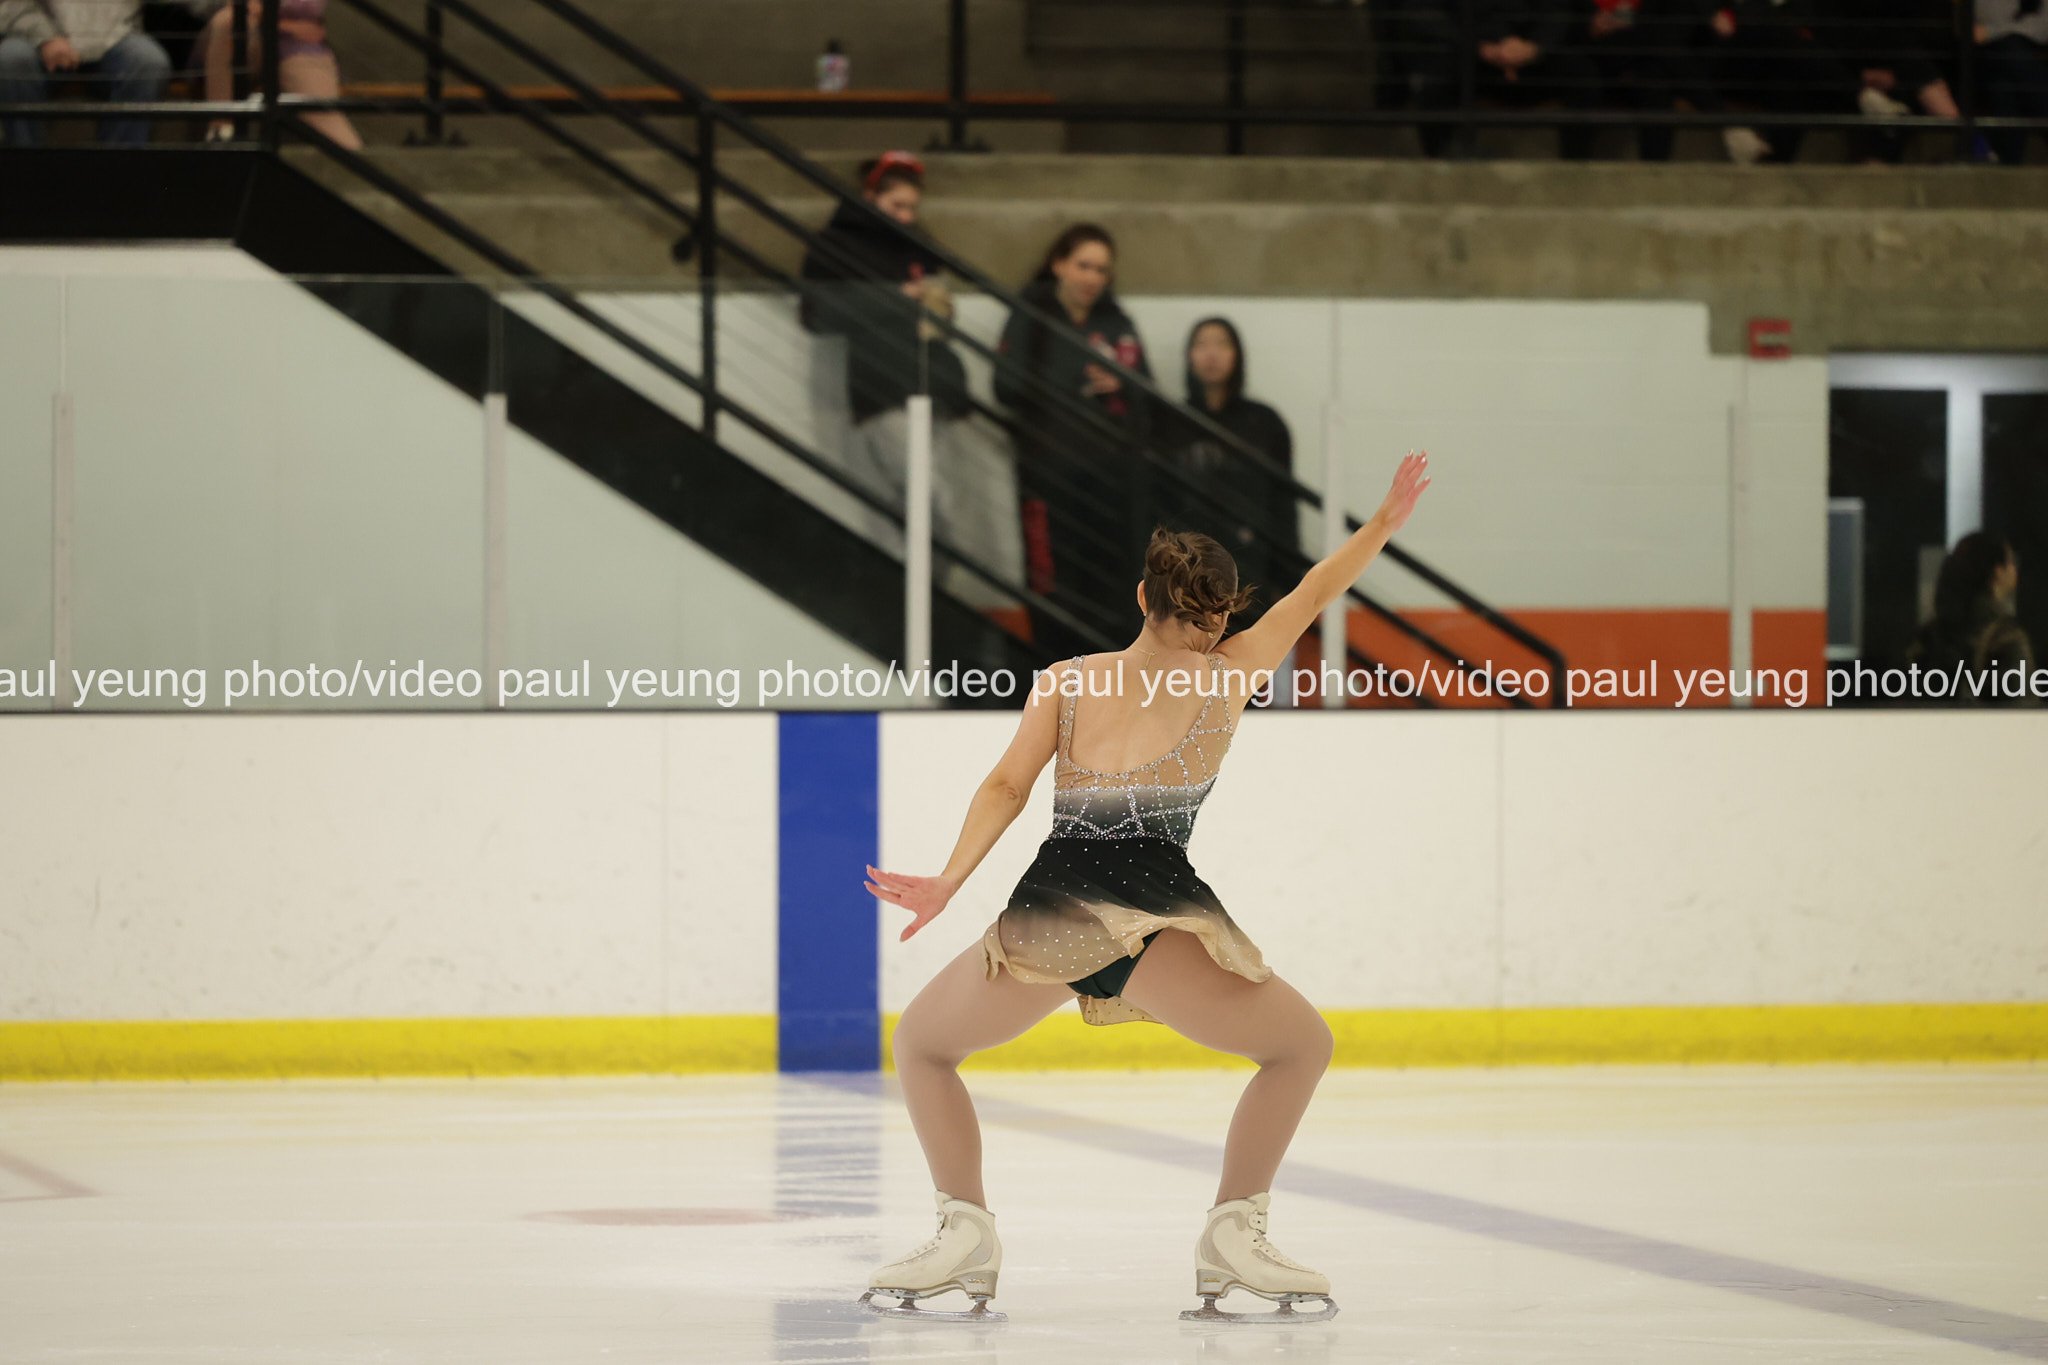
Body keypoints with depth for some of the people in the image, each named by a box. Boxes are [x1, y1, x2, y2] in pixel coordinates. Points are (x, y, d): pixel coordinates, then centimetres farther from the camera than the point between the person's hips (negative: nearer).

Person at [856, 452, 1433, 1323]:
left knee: (922, 1044, 25)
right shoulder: (1226, 677, 15)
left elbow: (1006, 788, 6)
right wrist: (1387, 521, 39)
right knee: (1301, 1046, 19)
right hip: (1155, 915, -1)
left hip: (1049, 913, 2)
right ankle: (1232, 1234, 6)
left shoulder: (1064, 682, 18)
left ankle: (966, 1233, 9)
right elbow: (1312, 596, 28)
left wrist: (950, 882, 2)